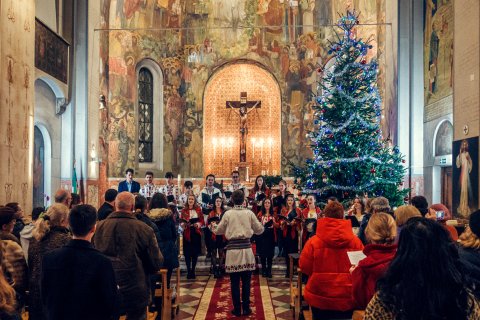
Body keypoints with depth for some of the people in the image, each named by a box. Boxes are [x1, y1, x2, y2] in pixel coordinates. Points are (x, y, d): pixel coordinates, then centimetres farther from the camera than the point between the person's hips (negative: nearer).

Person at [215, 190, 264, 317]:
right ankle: (246, 308, 16)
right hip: (246, 249, 1)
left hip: (233, 249, -1)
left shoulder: (228, 213, -2)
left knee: (235, 282, 7)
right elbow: (260, 230, 9)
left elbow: (218, 231, 8)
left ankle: (237, 309, 13)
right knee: (246, 282, 10)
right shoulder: (249, 213, 0)